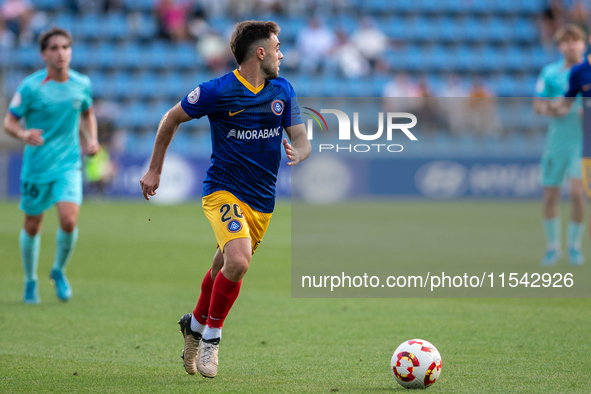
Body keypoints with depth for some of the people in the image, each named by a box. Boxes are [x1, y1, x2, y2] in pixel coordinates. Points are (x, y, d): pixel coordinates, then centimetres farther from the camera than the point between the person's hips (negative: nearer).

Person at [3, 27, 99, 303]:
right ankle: (30, 281, 32)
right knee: (32, 226, 9)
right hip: (36, 166, -1)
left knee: (69, 220, -17)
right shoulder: (31, 87, -11)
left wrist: (91, 139, 4)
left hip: (68, 165, 1)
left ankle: (59, 271, 11)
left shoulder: (81, 84, 0)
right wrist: (23, 134, -28)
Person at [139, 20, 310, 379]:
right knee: (237, 261, -26)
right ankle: (211, 336, -6)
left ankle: (195, 324, 42)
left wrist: (298, 153, -19)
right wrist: (155, 170, 8)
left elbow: (301, 138, 7)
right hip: (223, 191, -5)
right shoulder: (217, 91, -10)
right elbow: (172, 119, 4)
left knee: (224, 271, 14)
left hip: (263, 201, 5)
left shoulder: (283, 91, 5)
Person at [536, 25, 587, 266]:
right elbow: (537, 104, 9)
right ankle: (553, 247, 21)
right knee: (550, 195, 4)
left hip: (583, 139, -2)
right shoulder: (550, 72, 6)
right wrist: (545, 107, -12)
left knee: (577, 191, -15)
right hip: (558, 136, 2)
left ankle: (574, 245, 5)